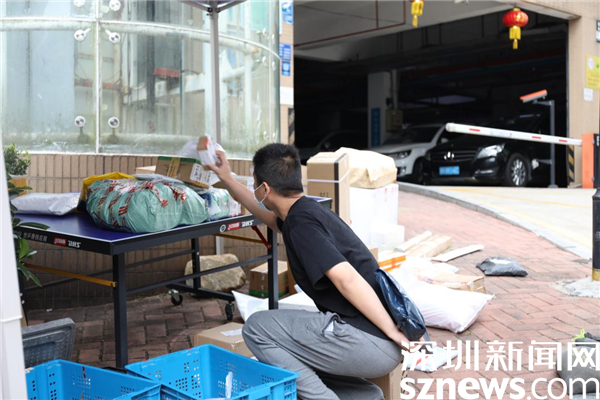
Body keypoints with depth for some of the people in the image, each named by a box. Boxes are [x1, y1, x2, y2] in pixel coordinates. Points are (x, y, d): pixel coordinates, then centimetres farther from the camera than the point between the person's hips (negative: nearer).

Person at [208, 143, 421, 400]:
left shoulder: (301, 222, -13)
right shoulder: (308, 210, 16)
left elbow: (346, 278, -25)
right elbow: (269, 216, 38)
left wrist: (393, 331, -20)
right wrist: (227, 180, 43)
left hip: (368, 343, -10)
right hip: (371, 343, 10)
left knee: (256, 329, -1)